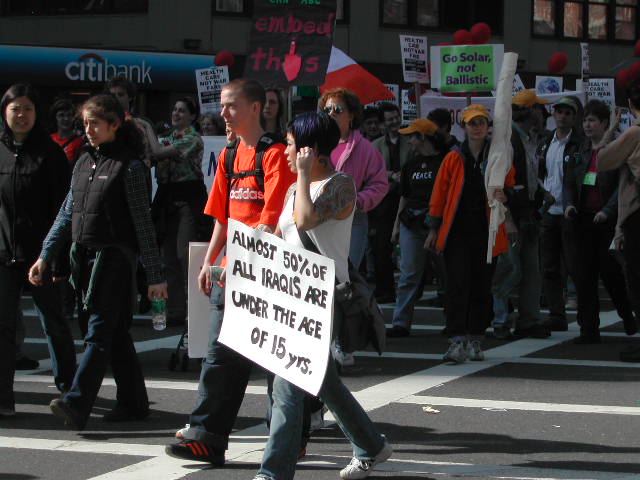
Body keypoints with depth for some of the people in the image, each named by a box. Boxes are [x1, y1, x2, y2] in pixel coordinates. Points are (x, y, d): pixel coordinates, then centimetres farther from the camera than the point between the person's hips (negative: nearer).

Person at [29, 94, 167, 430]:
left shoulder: (129, 166, -7)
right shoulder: (83, 163, 14)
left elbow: (143, 223, -8)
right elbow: (67, 215, 18)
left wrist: (155, 275, -8)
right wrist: (45, 256, 11)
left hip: (115, 257, -7)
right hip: (84, 256, 7)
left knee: (100, 331, -12)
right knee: (115, 333, 11)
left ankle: (77, 404, -23)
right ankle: (133, 402, 19)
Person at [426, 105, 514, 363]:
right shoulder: (453, 159, 4)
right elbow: (439, 194, 9)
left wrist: (504, 196, -12)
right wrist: (433, 229, 7)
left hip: (486, 232, 1)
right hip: (457, 232, -1)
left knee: (482, 286, 8)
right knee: (457, 284, -10)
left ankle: (475, 341, 19)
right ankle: (457, 342, -13)